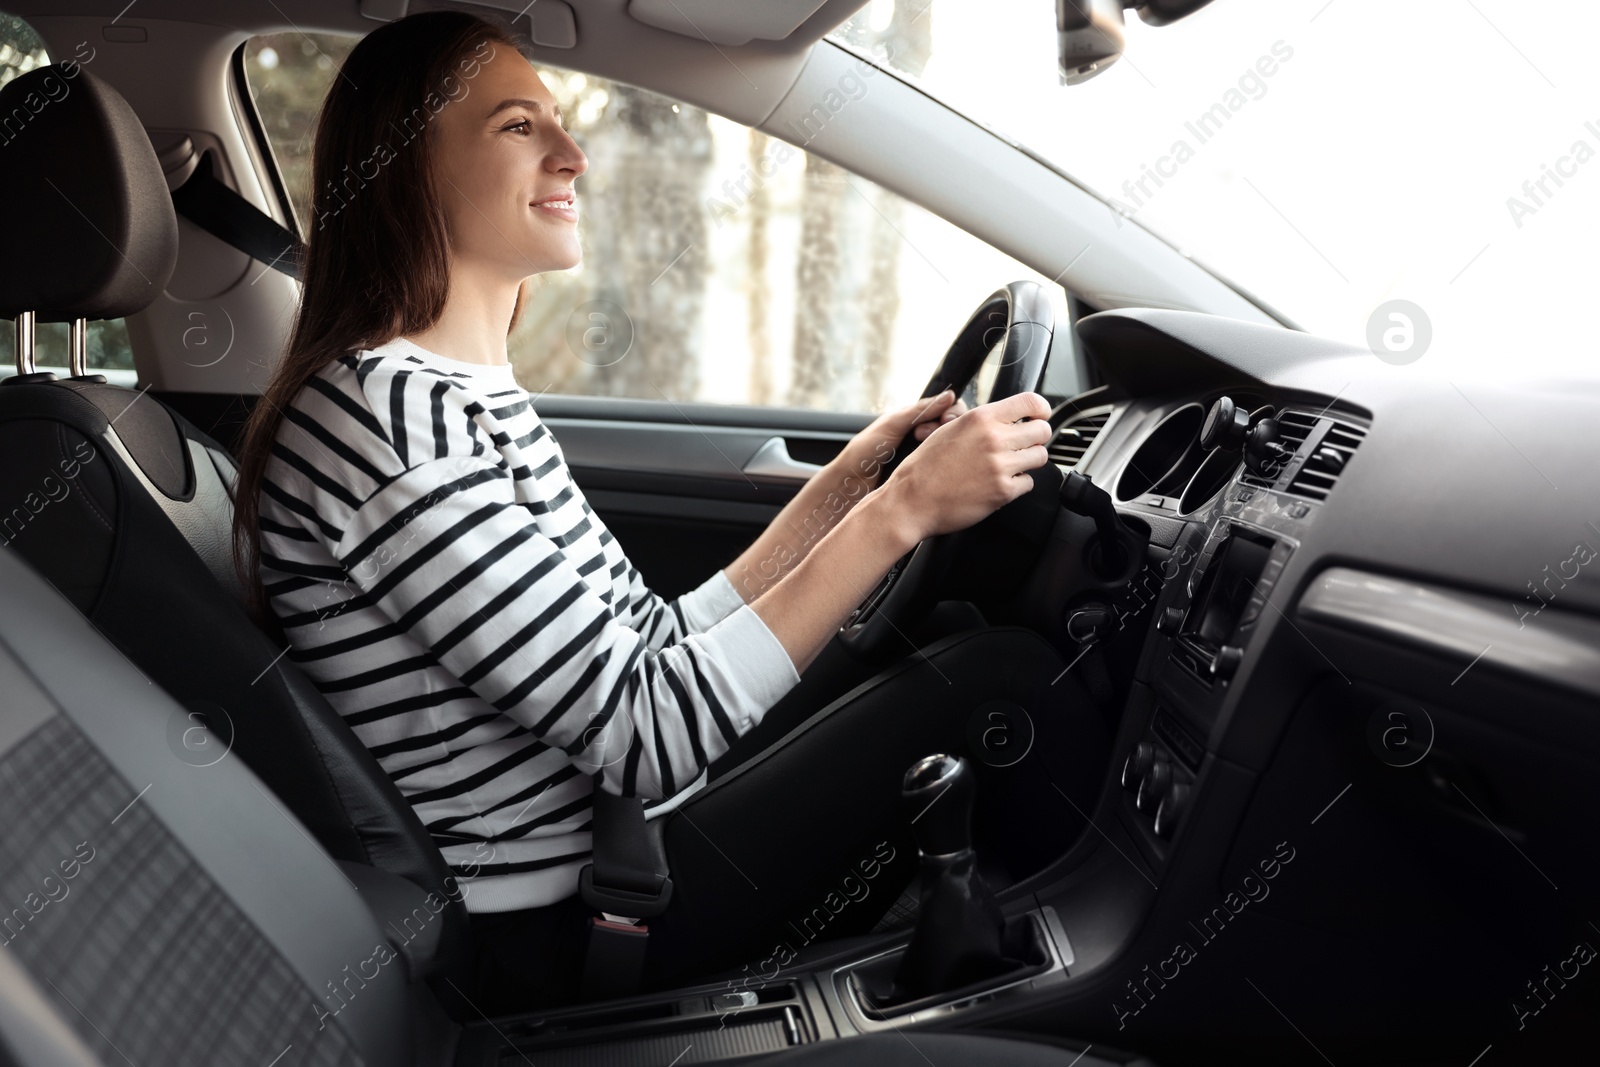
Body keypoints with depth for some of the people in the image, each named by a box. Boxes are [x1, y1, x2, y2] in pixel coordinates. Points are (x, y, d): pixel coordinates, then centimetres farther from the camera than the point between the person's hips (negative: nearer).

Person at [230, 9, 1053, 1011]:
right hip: (547, 946, -9)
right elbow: (646, 733, -25)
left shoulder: (476, 399, 9)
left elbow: (654, 648, 8)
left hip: (607, 862, 9)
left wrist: (846, 482, 7)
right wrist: (899, 512, -23)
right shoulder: (385, 414, -22)